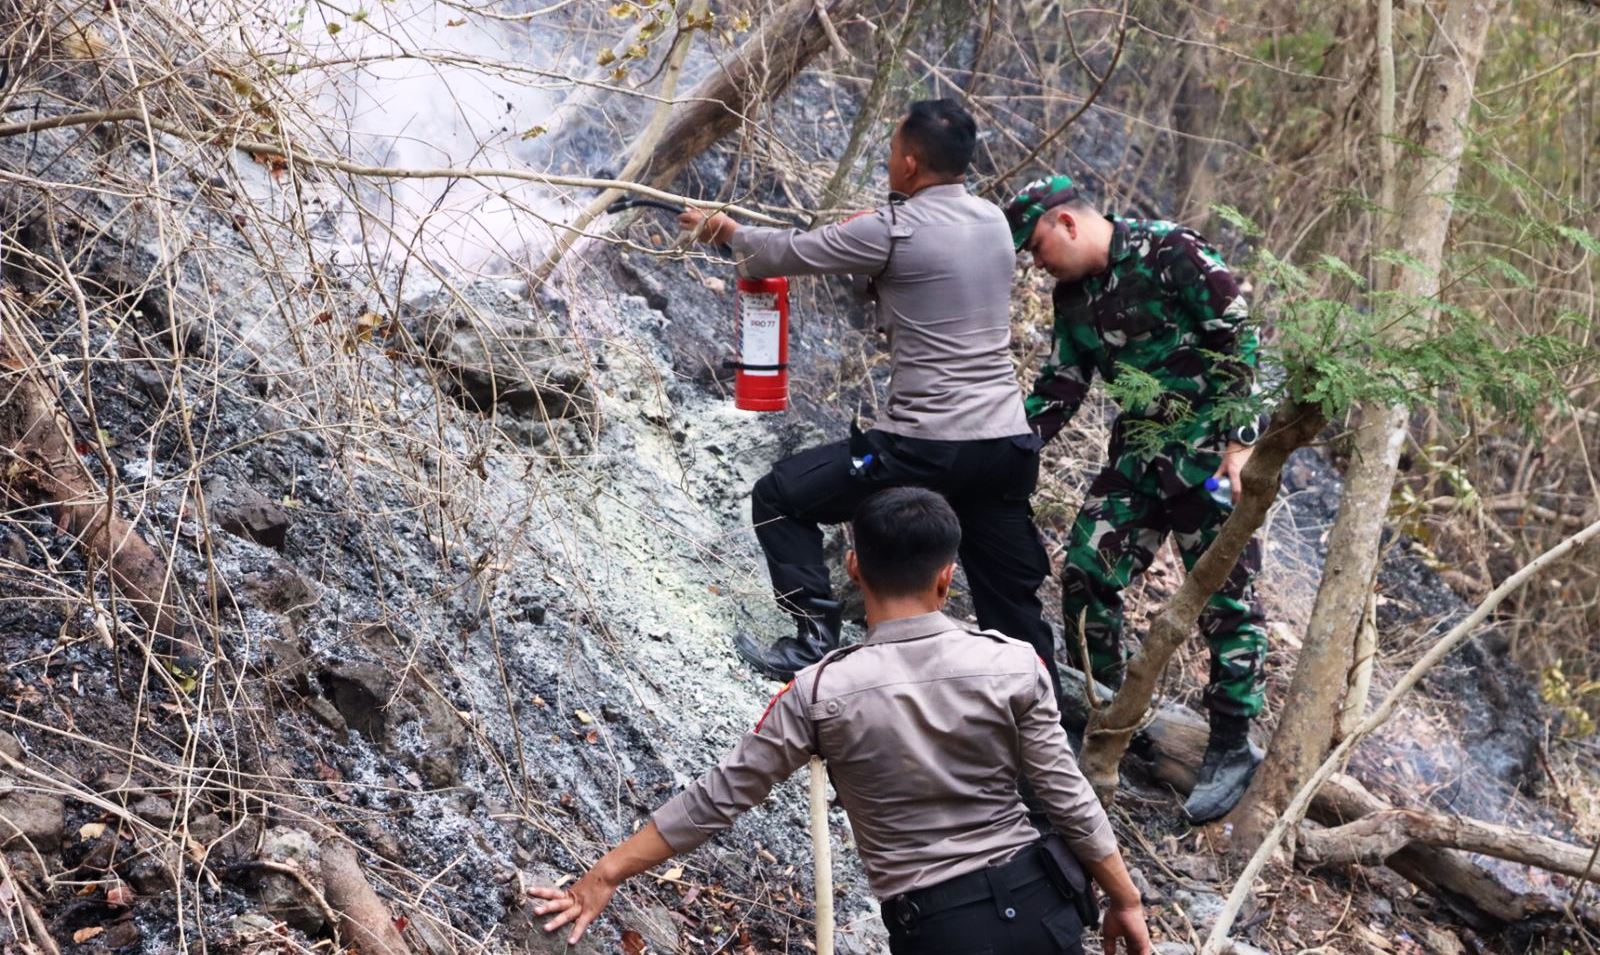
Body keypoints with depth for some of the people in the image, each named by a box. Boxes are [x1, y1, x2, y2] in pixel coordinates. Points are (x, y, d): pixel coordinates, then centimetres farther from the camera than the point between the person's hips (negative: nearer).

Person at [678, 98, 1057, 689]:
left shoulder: (894, 231, -11)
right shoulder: (993, 221, 8)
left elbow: (793, 253, 2)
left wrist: (725, 232, 19)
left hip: (926, 448, -6)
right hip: (1008, 446, 7)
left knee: (780, 498, 10)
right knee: (1015, 614, 13)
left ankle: (816, 641, 4)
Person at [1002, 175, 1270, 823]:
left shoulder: (1170, 253, -15)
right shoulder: (1074, 296, 9)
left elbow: (1239, 338, -16)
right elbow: (1060, 387, 14)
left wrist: (1240, 443, -19)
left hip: (1212, 452, -8)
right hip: (1138, 453, 8)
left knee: (1224, 596, -4)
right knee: (1086, 575, 2)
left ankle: (1232, 746, 7)